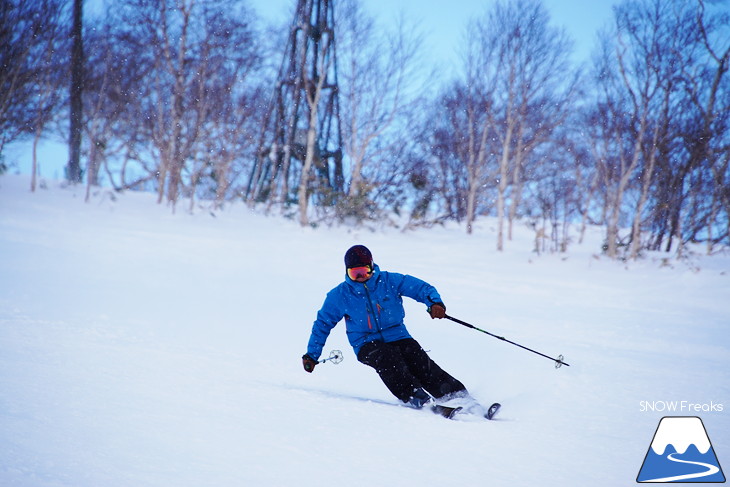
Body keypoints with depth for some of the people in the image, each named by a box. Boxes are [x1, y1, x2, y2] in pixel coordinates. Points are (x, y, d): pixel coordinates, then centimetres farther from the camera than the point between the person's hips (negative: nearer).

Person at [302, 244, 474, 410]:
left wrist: (435, 303, -24)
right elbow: (323, 324, 15)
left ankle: (457, 395, -29)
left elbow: (421, 288, -2)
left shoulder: (390, 281, 0)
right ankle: (413, 396, -43)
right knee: (387, 356, -34)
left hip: (397, 336, 1)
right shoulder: (339, 295, 3)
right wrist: (311, 355, 12)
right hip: (367, 345, 0)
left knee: (417, 359, -25)